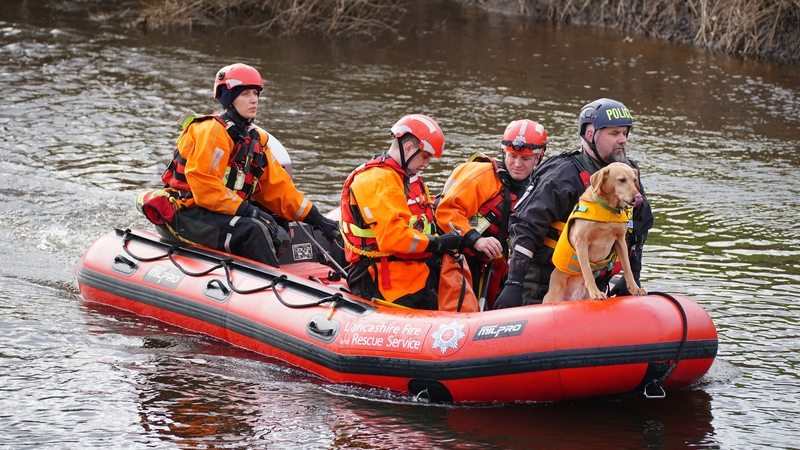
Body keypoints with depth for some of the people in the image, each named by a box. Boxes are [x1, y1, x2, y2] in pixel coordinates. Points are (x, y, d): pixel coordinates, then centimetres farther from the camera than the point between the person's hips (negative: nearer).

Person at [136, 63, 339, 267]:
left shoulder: (255, 139, 15)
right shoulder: (213, 130, -13)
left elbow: (278, 187, 14)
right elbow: (202, 182, -23)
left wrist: (315, 218, 5)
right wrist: (246, 209, -26)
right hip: (188, 214, -9)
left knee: (279, 237, -7)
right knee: (252, 230, -30)